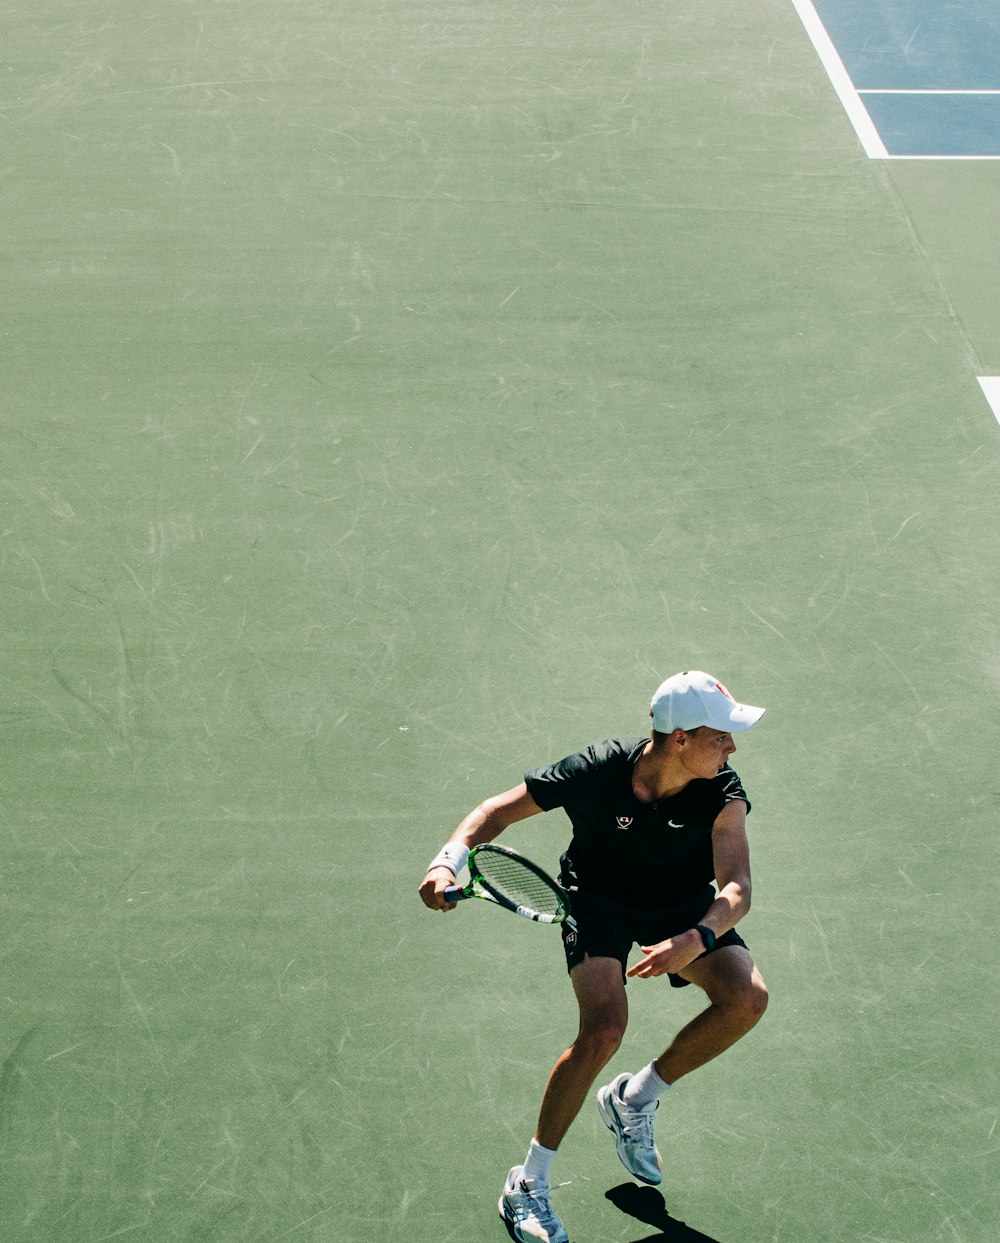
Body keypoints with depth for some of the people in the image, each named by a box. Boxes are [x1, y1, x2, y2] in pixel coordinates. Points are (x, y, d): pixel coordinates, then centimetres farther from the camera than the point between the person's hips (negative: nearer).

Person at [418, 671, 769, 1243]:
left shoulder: (720, 790, -25)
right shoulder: (597, 771, -29)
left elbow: (737, 887, -33)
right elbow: (498, 810, -17)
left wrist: (696, 940, -53)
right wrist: (449, 860, -35)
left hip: (685, 908, 3)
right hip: (599, 900, -3)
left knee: (747, 998, -21)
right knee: (604, 1030, -27)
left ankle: (634, 1099, 5)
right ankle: (528, 1186, -7)